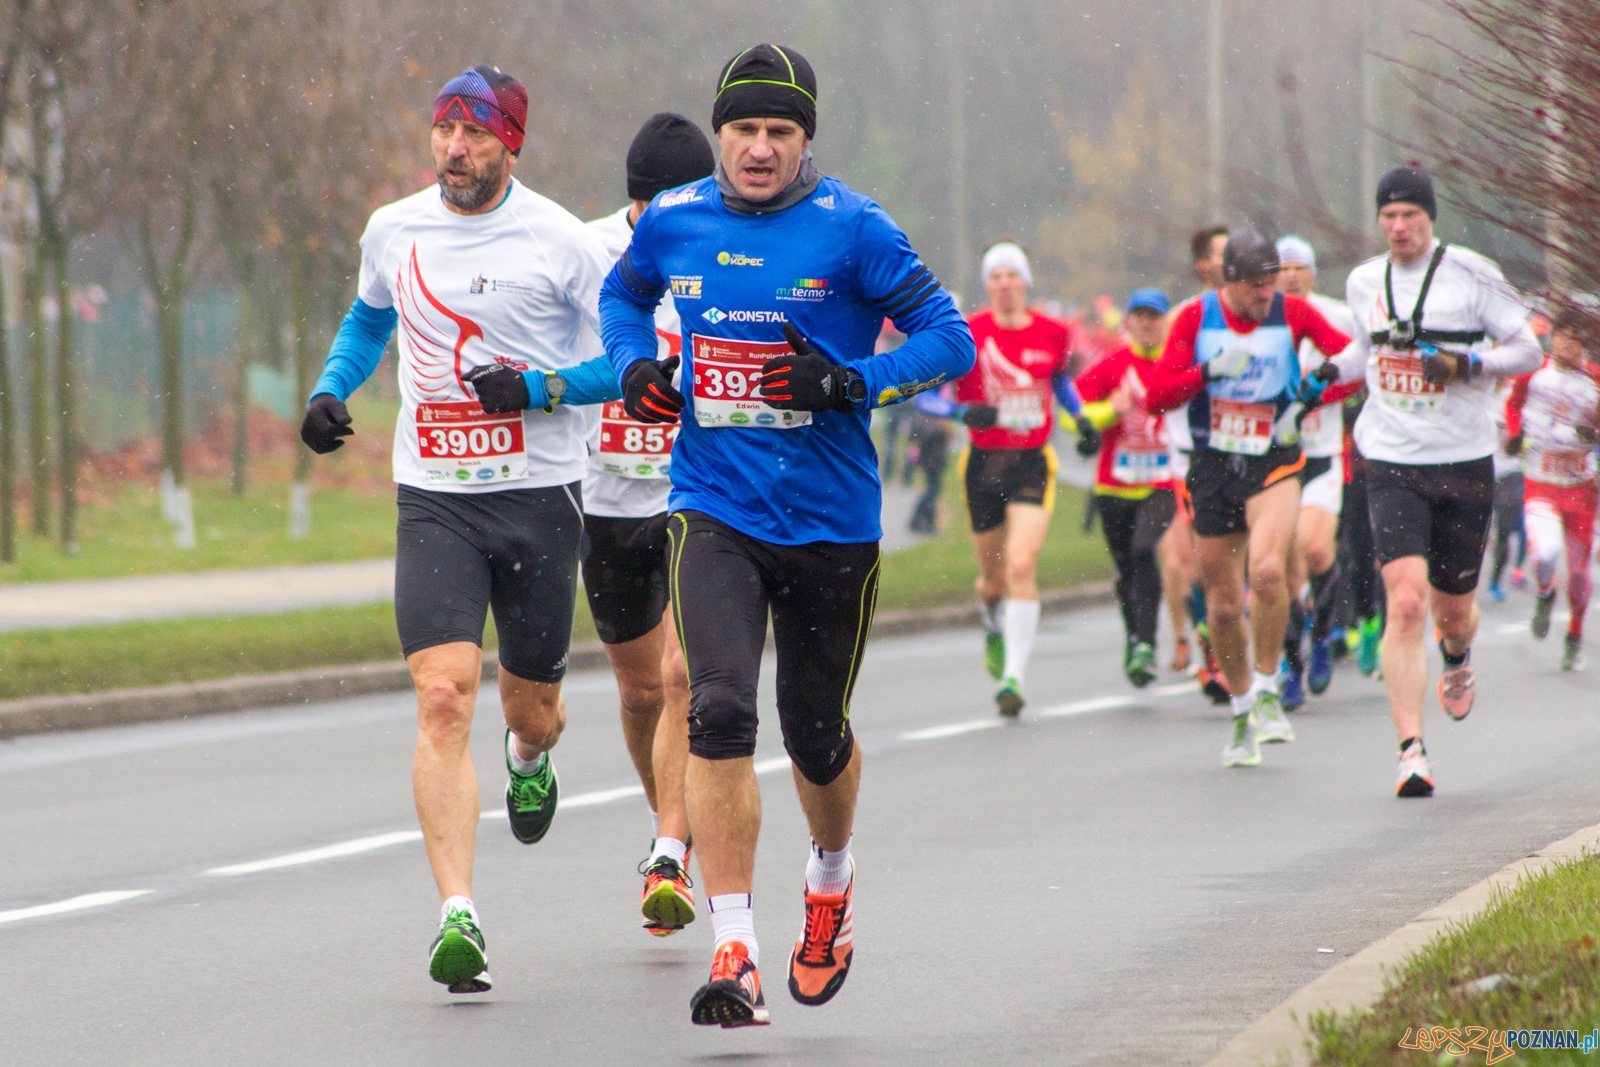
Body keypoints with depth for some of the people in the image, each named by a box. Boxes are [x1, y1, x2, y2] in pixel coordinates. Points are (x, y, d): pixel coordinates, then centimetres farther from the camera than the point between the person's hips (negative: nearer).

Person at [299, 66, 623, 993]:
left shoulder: (560, 242, -8)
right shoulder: (394, 231, 5)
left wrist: (543, 388, -17)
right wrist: (331, 391, 10)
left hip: (539, 497, -1)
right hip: (434, 502, 1)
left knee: (531, 706, 13)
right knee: (444, 700, -16)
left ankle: (532, 754, 53)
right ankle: (458, 917, -21)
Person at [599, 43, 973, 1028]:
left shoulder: (852, 229, -8)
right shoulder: (672, 223, 2)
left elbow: (950, 339, -7)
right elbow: (623, 295, 24)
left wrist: (851, 382, -21)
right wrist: (637, 367, 4)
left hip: (832, 519, -1)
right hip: (716, 512, 1)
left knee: (816, 733, 12)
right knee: (719, 713, -18)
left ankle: (832, 878, 46)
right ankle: (736, 956, -17)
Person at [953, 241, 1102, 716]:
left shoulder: (1052, 333, 2)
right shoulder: (968, 334, -5)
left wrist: (1082, 421, 13)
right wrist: (963, 411, -19)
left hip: (1032, 463, 0)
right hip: (984, 460, 0)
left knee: (1021, 567, -18)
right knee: (994, 577, 12)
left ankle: (1013, 676, -19)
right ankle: (994, 627, 49)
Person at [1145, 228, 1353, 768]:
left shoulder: (1292, 313, -4)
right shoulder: (1196, 318, -2)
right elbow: (1156, 395, -6)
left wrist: (1306, 398, -18)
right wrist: (1209, 370, -22)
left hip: (1273, 461, -2)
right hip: (1213, 467, 2)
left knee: (1267, 570, -28)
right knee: (1222, 604, 7)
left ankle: (1266, 692, -10)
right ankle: (1242, 713, 28)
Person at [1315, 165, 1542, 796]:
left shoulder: (1470, 274, -5)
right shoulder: (1363, 283, 7)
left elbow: (1528, 351, -3)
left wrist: (1465, 364, -18)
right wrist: (1332, 372, 9)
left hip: (1464, 466, -1)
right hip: (1392, 466, 1)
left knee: (1453, 611, 11)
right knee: (1406, 602, -17)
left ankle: (1457, 661, 51)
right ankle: (1411, 751, -18)